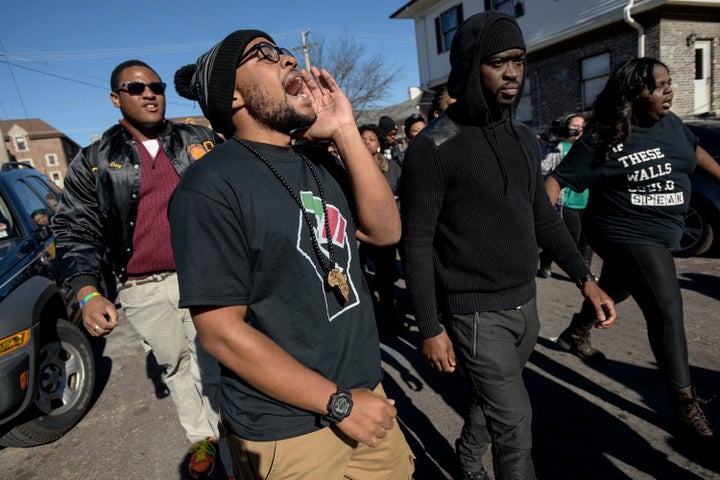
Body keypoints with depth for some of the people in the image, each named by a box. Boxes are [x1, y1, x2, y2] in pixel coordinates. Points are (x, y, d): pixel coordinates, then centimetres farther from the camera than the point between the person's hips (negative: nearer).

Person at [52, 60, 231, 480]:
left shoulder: (200, 141, 4)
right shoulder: (95, 162, 3)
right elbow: (77, 230, 2)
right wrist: (88, 294, -11)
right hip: (143, 290, 1)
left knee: (212, 369, 6)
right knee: (176, 366, 17)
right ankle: (202, 437, 40)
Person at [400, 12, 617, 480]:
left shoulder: (525, 139, 7)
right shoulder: (434, 147, -15)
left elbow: (543, 217, 14)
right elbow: (417, 244, -15)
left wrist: (586, 279, 6)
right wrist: (431, 328, -14)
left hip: (526, 305, 7)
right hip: (476, 314, -7)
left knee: (492, 399, 23)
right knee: (515, 426, 1)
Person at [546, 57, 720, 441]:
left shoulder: (670, 123, 2)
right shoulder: (602, 139, -19)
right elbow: (559, 179, -21)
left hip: (660, 232, 8)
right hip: (627, 235, -8)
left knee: (615, 290, 25)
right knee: (667, 312, -9)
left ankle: (576, 333, 50)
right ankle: (685, 404, 6)